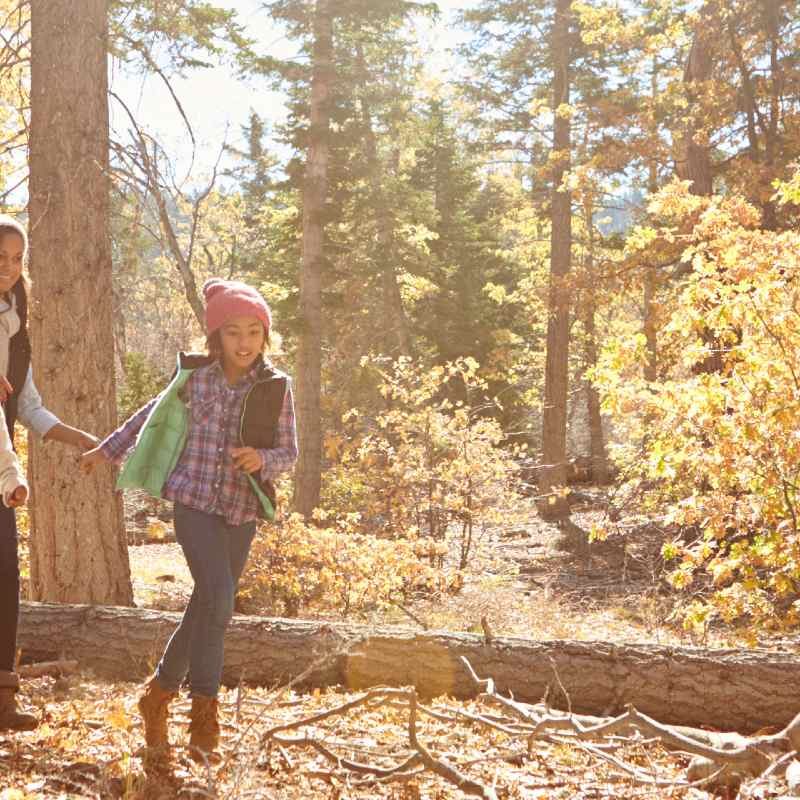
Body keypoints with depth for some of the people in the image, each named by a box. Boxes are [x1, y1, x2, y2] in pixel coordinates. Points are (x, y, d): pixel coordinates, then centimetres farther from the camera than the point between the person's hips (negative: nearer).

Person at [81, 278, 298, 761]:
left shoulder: (277, 387, -3)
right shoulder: (194, 377, -3)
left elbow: (289, 452, 1)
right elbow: (152, 414, 15)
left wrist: (262, 460, -22)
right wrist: (107, 450, 24)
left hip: (243, 510, 2)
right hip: (194, 501, -2)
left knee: (208, 606, 9)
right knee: (218, 596, -18)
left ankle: (161, 691, 29)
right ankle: (205, 712, -8)